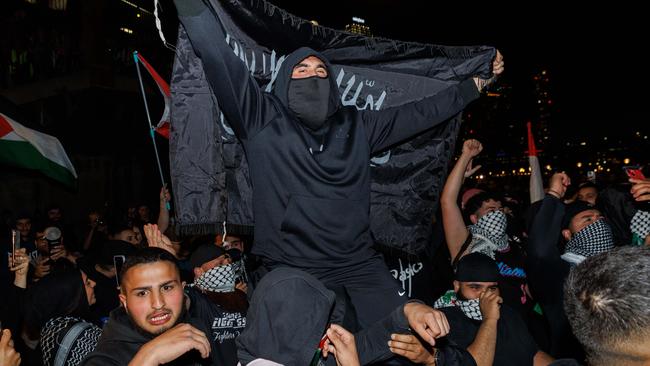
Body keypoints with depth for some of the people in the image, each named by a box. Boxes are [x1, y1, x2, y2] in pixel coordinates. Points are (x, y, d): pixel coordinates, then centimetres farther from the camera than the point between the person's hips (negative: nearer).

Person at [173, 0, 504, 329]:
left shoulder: (355, 125, 15)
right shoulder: (263, 119, 3)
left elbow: (419, 113, 20)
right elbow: (216, 53, -4)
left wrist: (475, 84, 23)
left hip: (358, 263, 3)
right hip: (292, 268, -3)